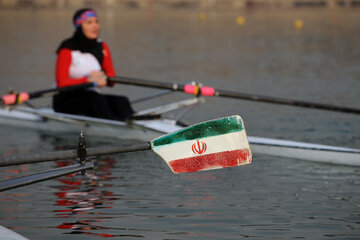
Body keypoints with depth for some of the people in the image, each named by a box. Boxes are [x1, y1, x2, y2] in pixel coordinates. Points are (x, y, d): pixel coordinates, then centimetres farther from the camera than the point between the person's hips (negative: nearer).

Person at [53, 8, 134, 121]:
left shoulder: (102, 47, 8)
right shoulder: (68, 49, -9)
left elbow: (111, 81, 5)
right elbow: (61, 82, -17)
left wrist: (103, 77, -18)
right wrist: (89, 79, -27)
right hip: (66, 100, -5)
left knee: (121, 101, -24)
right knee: (95, 99, -35)